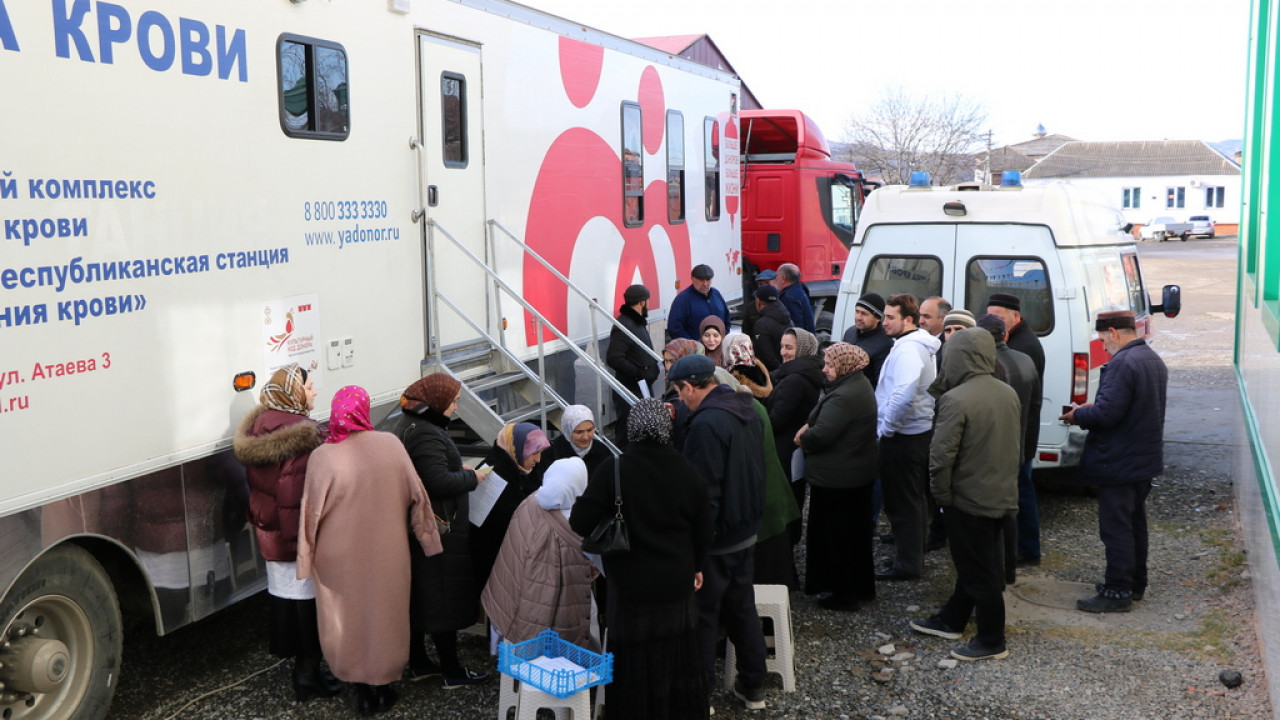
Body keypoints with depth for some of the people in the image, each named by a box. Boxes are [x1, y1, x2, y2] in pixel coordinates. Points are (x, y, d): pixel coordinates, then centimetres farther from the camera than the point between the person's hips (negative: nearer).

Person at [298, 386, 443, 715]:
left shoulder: (323, 457, -17)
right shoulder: (391, 445, -11)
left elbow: (312, 513, -11)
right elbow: (417, 496, -5)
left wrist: (307, 558, 1)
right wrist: (427, 537, 7)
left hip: (341, 557, -1)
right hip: (387, 552, 1)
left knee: (350, 616, 16)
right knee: (385, 612, 17)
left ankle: (363, 689, 25)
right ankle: (384, 685, 29)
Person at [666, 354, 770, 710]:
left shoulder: (707, 423, -24)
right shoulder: (746, 410, 5)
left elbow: (704, 491, -25)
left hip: (716, 538, -9)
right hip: (746, 532, 9)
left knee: (702, 617, 5)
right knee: (742, 608, 19)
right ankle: (753, 687, 30)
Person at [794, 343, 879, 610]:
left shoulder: (843, 397, -26)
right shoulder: (861, 386, 8)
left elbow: (821, 435, -29)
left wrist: (802, 438, -9)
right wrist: (810, 426, -3)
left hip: (836, 477, -10)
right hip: (859, 473, 10)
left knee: (836, 535, 2)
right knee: (858, 531, 19)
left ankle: (845, 593, 12)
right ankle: (863, 587, 31)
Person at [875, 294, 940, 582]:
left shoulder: (908, 349, -20)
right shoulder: (919, 345, 14)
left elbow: (904, 395, -33)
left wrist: (886, 427, -21)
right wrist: (888, 425, 19)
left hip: (902, 436, -11)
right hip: (920, 431, 11)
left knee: (901, 501, -3)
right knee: (915, 498, 18)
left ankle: (908, 564, 4)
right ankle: (914, 555, 29)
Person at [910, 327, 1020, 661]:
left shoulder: (956, 399, -23)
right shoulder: (1008, 394, 3)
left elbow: (941, 455, -23)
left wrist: (942, 495, -10)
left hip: (969, 498, -8)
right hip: (1003, 494, 8)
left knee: (979, 570, 4)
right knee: (977, 562, 20)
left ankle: (992, 642, 16)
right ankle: (951, 620, 36)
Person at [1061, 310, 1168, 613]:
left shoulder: (1121, 363, -22)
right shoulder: (1153, 360, 10)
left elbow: (1106, 414, -27)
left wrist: (1078, 415, -8)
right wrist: (1089, 410, 12)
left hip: (1119, 463, -10)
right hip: (1145, 459, 10)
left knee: (1116, 527, -2)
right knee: (1135, 523, 20)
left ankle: (1118, 592, 4)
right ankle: (1136, 583, 31)